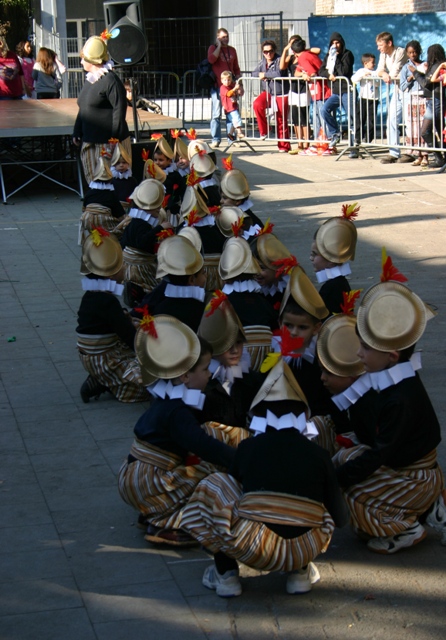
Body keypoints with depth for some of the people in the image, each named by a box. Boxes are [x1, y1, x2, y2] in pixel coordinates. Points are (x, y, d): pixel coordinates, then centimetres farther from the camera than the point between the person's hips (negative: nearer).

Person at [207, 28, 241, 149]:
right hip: (217, 86, -4)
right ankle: (215, 140, -4)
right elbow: (211, 60, -19)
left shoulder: (232, 50, 15)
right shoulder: (213, 48, 4)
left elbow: (236, 69, 20)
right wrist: (219, 46, -10)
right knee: (216, 114, -6)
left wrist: (239, 83, 12)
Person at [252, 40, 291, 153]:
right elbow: (253, 74, 11)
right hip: (268, 93, 5)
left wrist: (264, 74, -17)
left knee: (281, 122, -1)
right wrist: (260, 75, -11)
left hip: (281, 94, -5)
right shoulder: (262, 62, 7)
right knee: (257, 104, -25)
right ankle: (263, 131, -9)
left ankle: (284, 146, 11)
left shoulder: (279, 60, -12)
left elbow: (279, 74, -28)